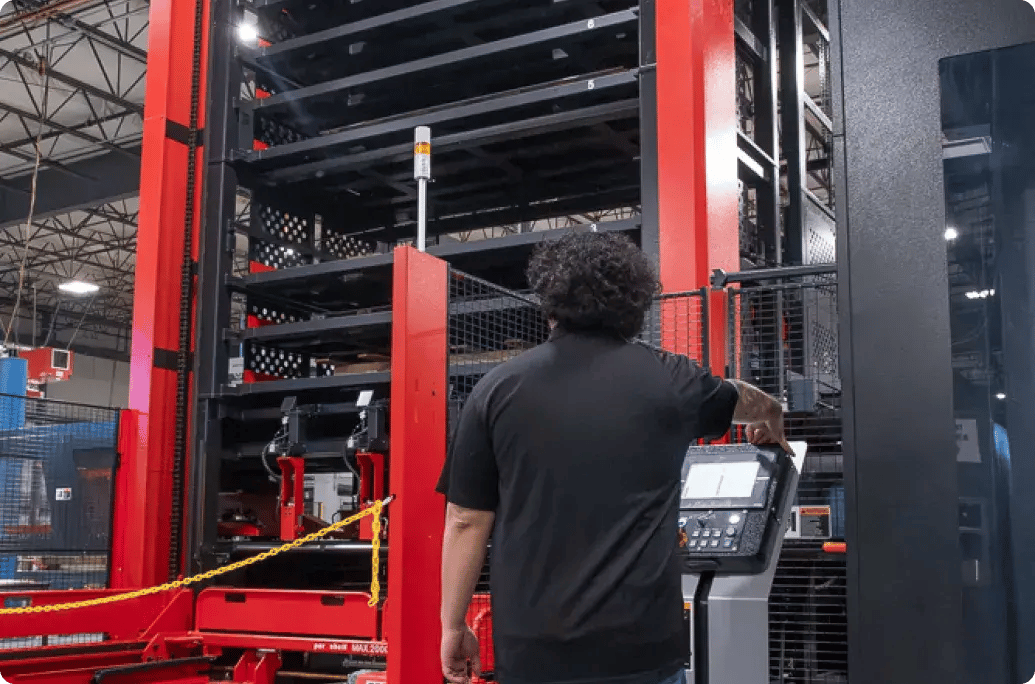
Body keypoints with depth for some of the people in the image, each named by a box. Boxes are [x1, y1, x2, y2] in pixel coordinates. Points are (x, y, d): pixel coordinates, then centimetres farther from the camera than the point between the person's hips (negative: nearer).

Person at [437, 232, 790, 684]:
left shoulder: (497, 390, -1)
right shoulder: (667, 380, 2)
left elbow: (466, 521, 0)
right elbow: (752, 403, 23)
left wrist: (453, 626, 11)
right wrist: (772, 424, 46)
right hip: (640, 646, 0)